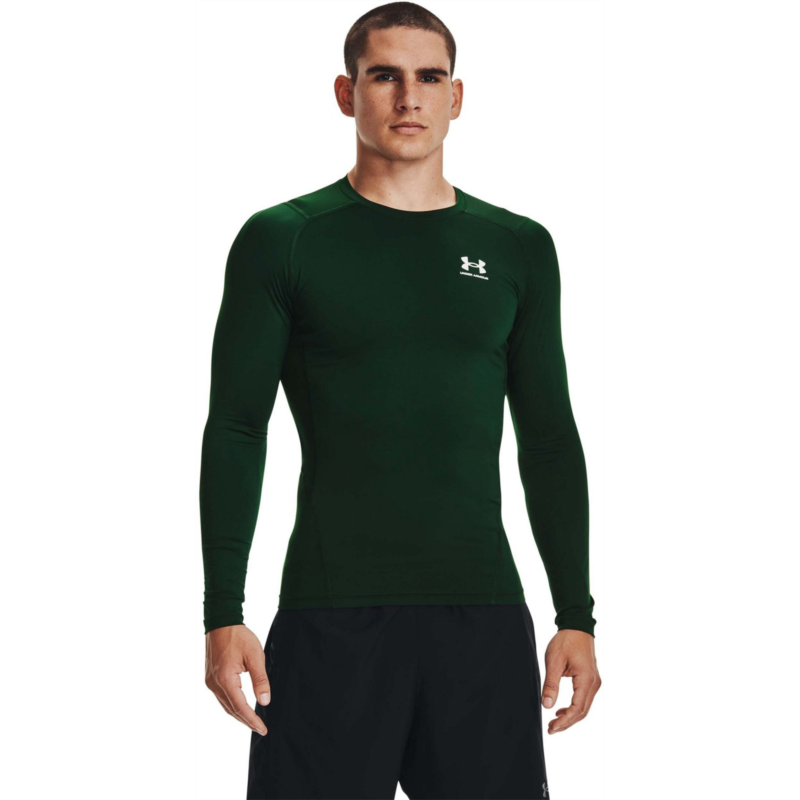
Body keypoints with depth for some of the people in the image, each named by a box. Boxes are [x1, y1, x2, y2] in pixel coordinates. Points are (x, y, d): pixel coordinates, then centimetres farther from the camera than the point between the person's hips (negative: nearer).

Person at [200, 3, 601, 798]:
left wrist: (577, 616, 7)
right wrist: (223, 614, -8)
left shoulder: (518, 248, 10)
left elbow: (550, 439, 12)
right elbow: (235, 431, 0)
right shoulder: (281, 240, 2)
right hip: (331, 614, -2)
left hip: (484, 613, 3)